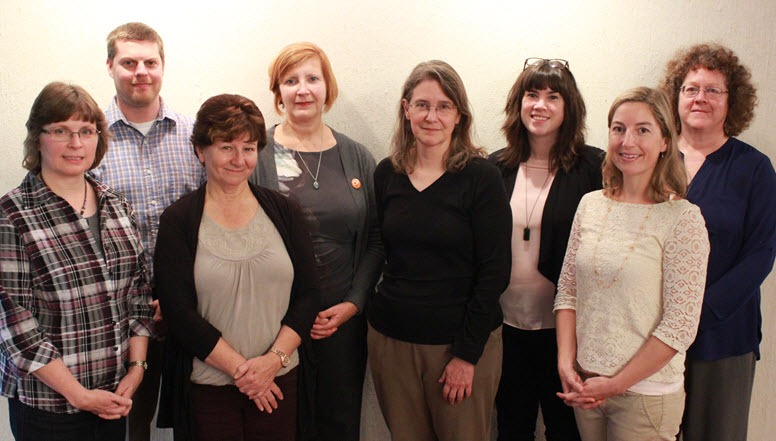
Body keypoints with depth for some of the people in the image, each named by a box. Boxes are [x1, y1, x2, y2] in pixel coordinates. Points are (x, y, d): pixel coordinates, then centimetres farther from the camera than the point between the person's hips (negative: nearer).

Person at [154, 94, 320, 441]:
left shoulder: (284, 212, 4)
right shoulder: (178, 221, -3)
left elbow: (308, 295, 2)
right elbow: (179, 313, -9)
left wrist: (274, 359, -10)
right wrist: (240, 368, -13)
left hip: (278, 383, 2)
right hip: (206, 386, -2)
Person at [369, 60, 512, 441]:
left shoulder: (481, 177, -9)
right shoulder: (387, 174, 3)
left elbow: (494, 272, -10)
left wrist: (467, 353, -11)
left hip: (463, 340, -3)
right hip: (391, 338, 3)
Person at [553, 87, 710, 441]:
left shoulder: (683, 219, -11)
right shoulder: (590, 205, 3)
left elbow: (680, 325, -14)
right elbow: (567, 291, 7)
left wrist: (615, 384, -13)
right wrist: (566, 363, -5)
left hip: (645, 392, -4)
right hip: (584, 388, 4)